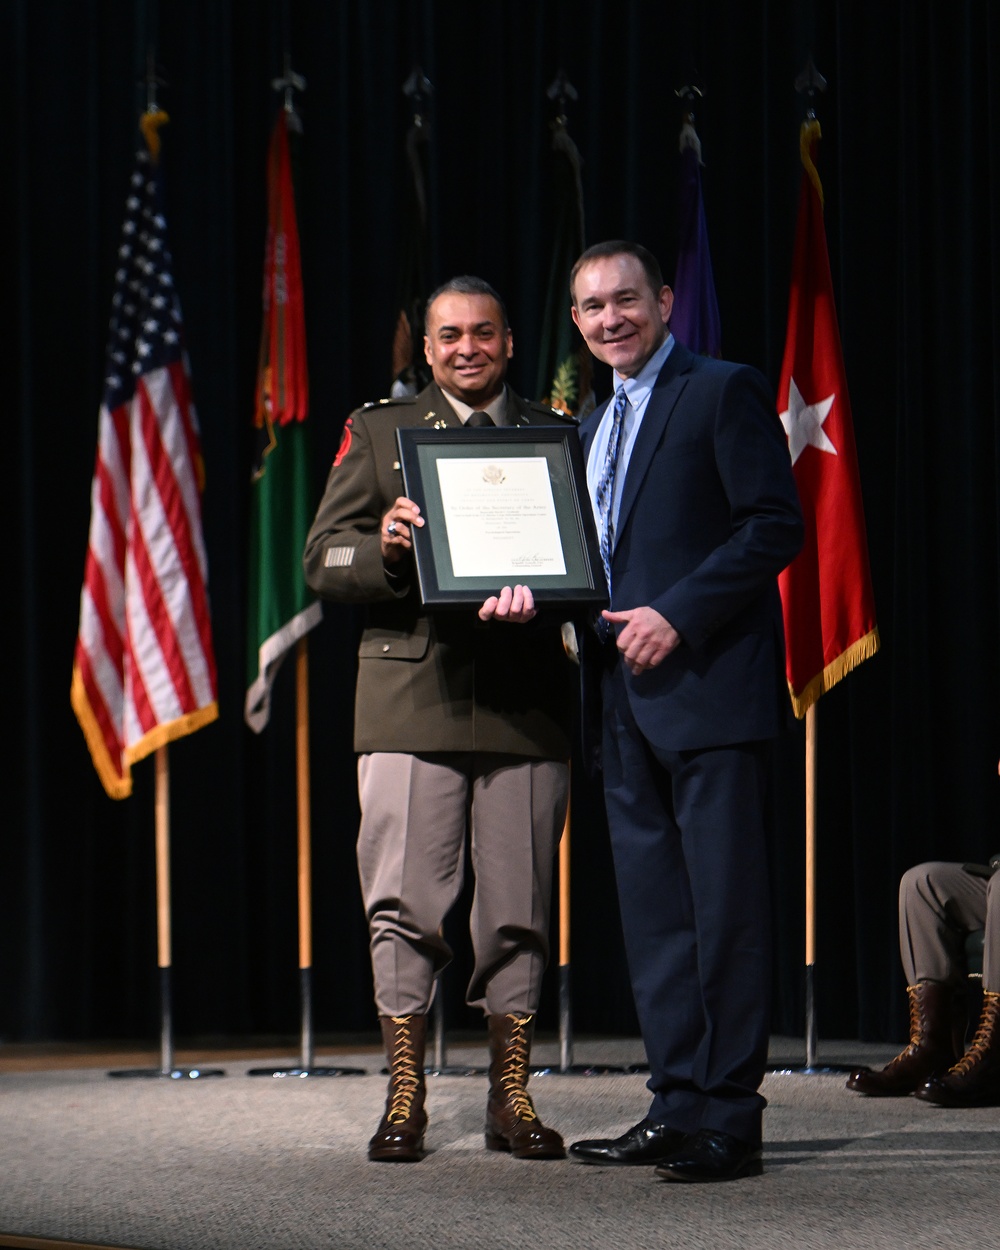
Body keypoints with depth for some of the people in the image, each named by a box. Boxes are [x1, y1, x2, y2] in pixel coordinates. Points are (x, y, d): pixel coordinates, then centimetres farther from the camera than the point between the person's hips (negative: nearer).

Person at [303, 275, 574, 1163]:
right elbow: (323, 561, 7)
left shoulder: (558, 438, 15)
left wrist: (537, 585, -13)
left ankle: (511, 1095, 12)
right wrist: (385, 548, -14)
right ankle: (405, 1096, 4)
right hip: (411, 698, -1)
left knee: (520, 906, 3)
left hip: (526, 699, 1)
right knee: (403, 903, -4)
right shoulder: (379, 432, 12)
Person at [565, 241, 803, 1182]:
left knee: (725, 903, -7)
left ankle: (729, 1120, -5)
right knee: (652, 909, 9)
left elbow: (775, 526, -11)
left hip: (708, 684, -8)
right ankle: (678, 1107, 14)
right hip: (627, 698, 8)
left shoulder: (724, 393, -3)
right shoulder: (592, 428, 22)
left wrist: (678, 616, -17)